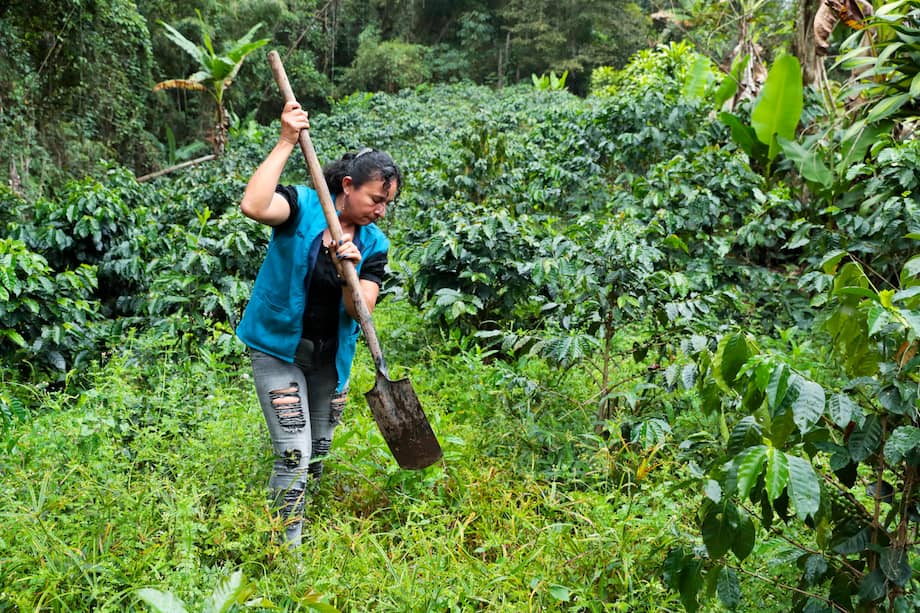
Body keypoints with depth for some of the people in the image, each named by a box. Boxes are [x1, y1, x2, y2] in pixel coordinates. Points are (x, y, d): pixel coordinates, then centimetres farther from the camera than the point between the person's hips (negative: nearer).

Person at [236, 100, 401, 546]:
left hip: (331, 357, 6)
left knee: (317, 454, 17)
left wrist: (349, 272, -32)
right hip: (278, 349, -5)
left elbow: (361, 310, -13)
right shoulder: (303, 206, -15)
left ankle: (298, 524, 40)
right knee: (293, 455, -10)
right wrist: (286, 143, -35)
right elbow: (253, 207, -38)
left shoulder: (373, 243, -3)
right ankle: (287, 549, 5)